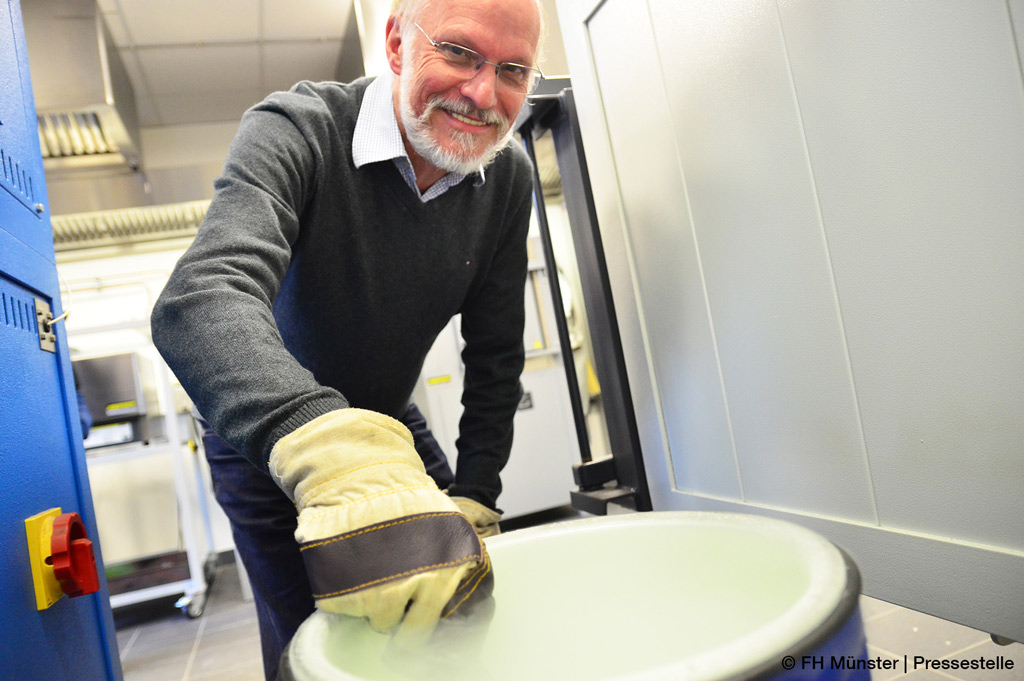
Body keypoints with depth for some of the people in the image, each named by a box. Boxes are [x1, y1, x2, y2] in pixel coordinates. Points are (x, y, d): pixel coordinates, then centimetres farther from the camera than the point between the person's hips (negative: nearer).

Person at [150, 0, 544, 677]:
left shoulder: (508, 176, -12)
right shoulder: (295, 130, -28)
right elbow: (201, 298, -46)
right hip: (264, 444, -4)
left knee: (468, 627, 10)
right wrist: (333, 454, -63)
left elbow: (495, 356, -7)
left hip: (391, 432, 5)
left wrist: (474, 501, -12)